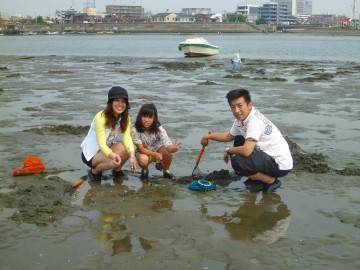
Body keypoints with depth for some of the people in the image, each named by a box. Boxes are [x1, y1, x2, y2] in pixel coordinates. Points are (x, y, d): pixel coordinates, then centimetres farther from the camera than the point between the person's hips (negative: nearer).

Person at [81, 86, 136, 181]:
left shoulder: (125, 118, -8)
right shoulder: (100, 117, -27)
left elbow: (127, 137, -22)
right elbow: (101, 144, -34)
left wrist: (132, 155, -42)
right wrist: (113, 155, -55)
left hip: (107, 148, 6)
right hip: (91, 153, -6)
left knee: (127, 149, -25)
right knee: (114, 161, -34)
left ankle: (117, 171, 5)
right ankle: (94, 171, -2)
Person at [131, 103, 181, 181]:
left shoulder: (158, 129, -22)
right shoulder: (135, 130, -25)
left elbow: (168, 146, -31)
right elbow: (141, 149, -23)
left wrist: (173, 148, -56)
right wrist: (155, 154, -38)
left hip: (157, 149, 2)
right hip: (143, 152, -2)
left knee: (168, 151, -31)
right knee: (143, 160, -38)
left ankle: (166, 171, 1)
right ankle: (145, 170, 2)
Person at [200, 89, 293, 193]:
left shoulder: (254, 121, -25)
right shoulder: (241, 118, 3)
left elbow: (246, 151, -33)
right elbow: (230, 136, 23)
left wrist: (229, 151, -14)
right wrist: (209, 136, 19)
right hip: (269, 157, 10)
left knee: (237, 162, -25)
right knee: (239, 141, 18)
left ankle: (272, 181, -4)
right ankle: (256, 179, 20)